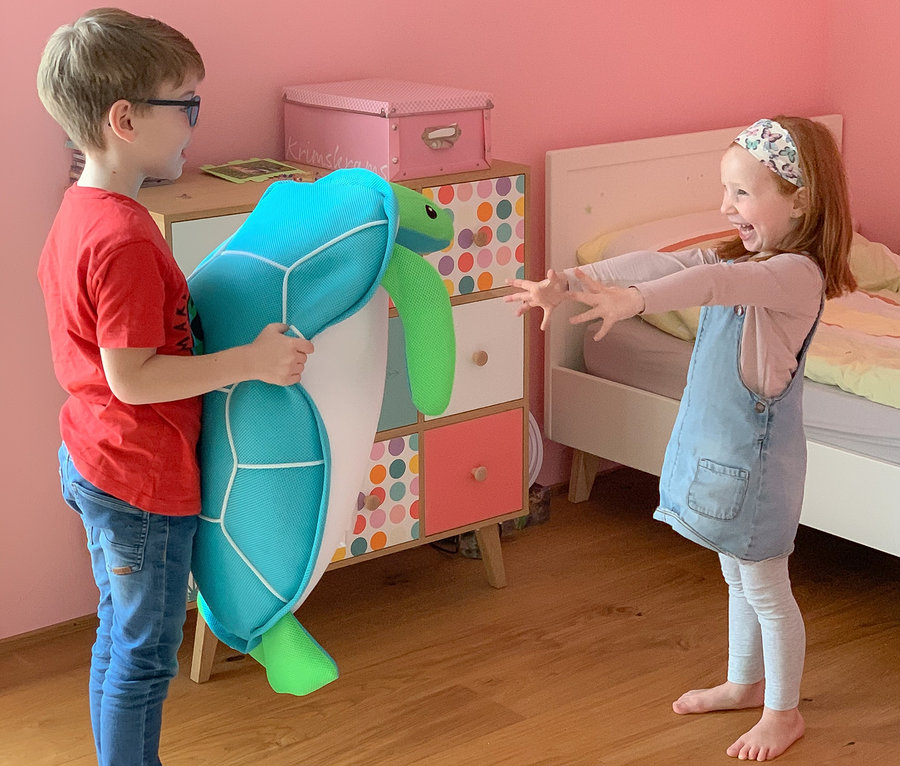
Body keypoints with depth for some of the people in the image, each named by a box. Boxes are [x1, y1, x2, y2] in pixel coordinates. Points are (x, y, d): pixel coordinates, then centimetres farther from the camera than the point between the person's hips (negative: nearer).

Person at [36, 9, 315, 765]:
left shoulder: (79, 212, 5)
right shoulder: (125, 238, -26)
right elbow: (132, 378, -27)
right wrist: (251, 361, -24)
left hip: (93, 461, 10)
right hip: (144, 480, -10)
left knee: (122, 639, 22)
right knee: (144, 655, 5)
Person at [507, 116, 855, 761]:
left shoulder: (799, 274, -22)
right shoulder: (741, 259, 6)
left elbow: (719, 281, -41)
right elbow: (656, 265, -4)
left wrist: (634, 300, -57)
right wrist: (568, 282, -16)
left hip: (757, 456, -9)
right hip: (715, 445, 9)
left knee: (765, 587, 6)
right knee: (737, 577, 23)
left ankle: (784, 712, 23)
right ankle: (744, 683, 40)